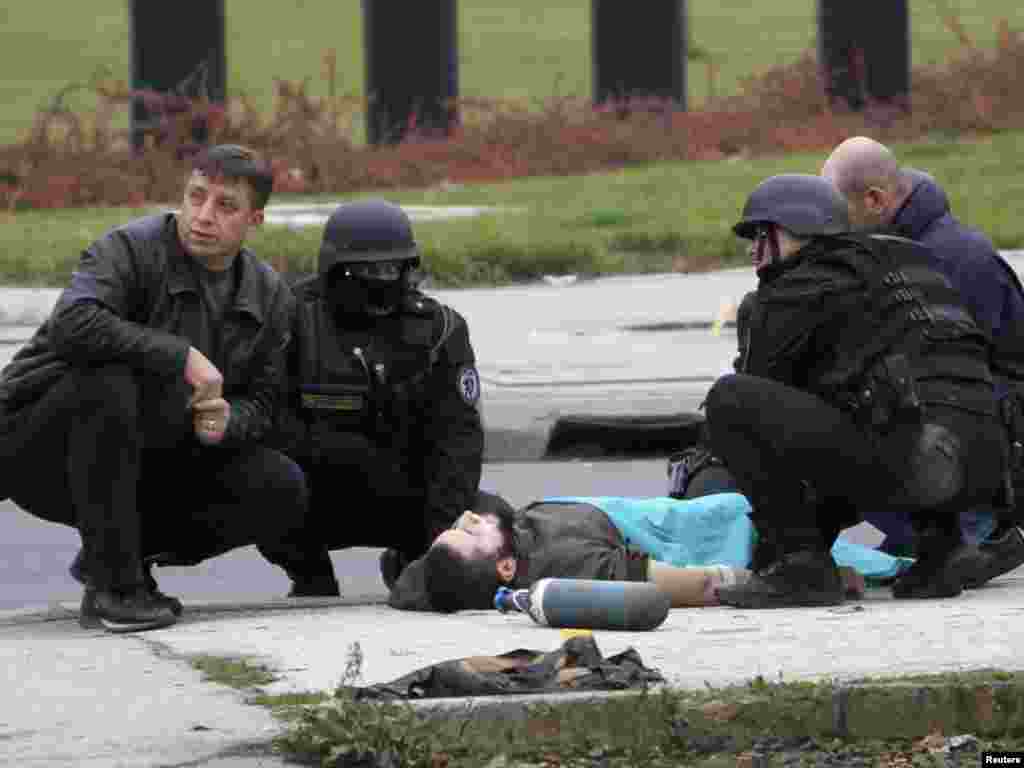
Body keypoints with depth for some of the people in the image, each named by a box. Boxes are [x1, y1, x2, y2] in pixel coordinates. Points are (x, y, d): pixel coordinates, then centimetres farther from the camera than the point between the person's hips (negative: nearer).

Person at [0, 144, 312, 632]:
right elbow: (71, 325, -37)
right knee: (106, 381, -38)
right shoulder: (130, 249, -18)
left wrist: (227, 422, -20)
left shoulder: (269, 297, 3)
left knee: (281, 489, -12)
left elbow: (260, 402, 5)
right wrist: (180, 356, -34)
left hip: (147, 464, 6)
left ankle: (121, 552, 6)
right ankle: (114, 584, -27)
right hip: (39, 446, -6)